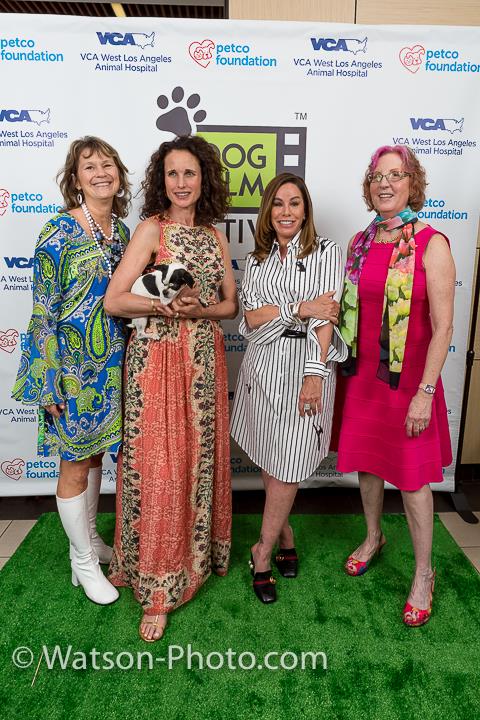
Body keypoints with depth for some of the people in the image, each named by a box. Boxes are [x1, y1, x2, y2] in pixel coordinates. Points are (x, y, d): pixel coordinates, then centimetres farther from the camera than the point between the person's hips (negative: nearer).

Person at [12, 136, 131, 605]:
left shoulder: (121, 230, 6)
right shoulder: (58, 233, -12)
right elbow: (44, 311, -13)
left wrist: (127, 362, 13)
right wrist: (50, 383, -15)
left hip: (111, 366, 6)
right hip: (72, 369, -6)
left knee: (94, 452, 20)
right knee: (74, 464, 9)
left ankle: (89, 536, 41)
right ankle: (83, 561, 28)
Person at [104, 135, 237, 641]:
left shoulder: (215, 236, 11)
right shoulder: (151, 228, -4)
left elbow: (230, 304, 10)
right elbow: (114, 300, -11)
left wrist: (198, 309, -9)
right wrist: (167, 305, -22)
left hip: (204, 358, 5)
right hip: (156, 358, -5)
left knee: (199, 458, 13)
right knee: (158, 467, -1)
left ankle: (196, 554, 36)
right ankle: (157, 589, 16)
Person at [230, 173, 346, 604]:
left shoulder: (325, 252, -1)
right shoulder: (258, 259, 12)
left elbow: (325, 319, -10)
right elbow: (251, 317, -1)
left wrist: (315, 375, -17)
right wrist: (301, 308, -13)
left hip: (304, 363, -4)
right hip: (262, 363, 4)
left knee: (286, 466, 0)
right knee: (267, 459, 10)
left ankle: (263, 553, 18)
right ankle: (284, 535, 33)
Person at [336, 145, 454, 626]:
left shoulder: (431, 245, -11)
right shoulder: (360, 242, 6)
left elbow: (442, 326, -14)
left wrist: (425, 392, -17)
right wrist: (348, 365, 10)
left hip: (408, 379, -5)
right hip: (363, 373, 5)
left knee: (412, 478, 5)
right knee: (367, 461, 18)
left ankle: (423, 574, 27)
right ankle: (372, 537, 44)